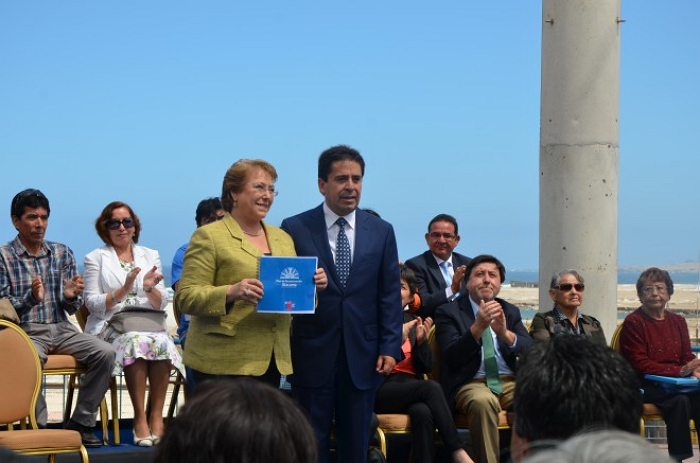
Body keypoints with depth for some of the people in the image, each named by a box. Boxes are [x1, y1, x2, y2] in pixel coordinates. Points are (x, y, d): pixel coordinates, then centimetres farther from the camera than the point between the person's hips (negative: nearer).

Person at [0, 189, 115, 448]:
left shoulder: (63, 253, 12)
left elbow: (72, 308, 12)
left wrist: (70, 296, -12)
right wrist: (31, 297, -22)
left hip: (61, 329, 4)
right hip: (25, 330, -4)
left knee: (104, 352, -21)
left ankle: (80, 423, -13)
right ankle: (39, 427, -25)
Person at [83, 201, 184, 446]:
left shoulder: (151, 256, 18)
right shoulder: (96, 258, 11)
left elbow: (161, 304, 12)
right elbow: (92, 303, 1)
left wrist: (150, 289, -10)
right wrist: (123, 290, -14)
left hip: (148, 325, 2)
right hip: (109, 326, -2)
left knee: (162, 342, -32)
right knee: (135, 341, -35)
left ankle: (156, 416, -28)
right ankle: (140, 417, -32)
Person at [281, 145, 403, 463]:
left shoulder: (381, 231, 6)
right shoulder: (295, 229, -2)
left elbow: (390, 294, 6)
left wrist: (390, 347, 0)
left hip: (362, 356, 2)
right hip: (313, 353, -2)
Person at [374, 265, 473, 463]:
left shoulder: (412, 322, 19)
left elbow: (426, 367, 12)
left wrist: (421, 341, -5)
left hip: (412, 387, 4)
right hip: (380, 391, -4)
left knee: (423, 412, -33)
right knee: (431, 387, -31)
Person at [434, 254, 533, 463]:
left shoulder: (510, 312, 18)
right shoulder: (448, 312, 4)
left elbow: (530, 349, 1)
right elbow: (451, 356, -11)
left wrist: (505, 333, -20)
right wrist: (478, 327, -26)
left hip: (510, 382, 4)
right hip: (471, 384, -4)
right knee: (483, 402, -37)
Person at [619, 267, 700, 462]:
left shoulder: (678, 322, 18)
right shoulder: (633, 322, -2)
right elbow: (639, 364, -9)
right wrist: (679, 371, -18)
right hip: (645, 387, -5)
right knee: (680, 400, -34)